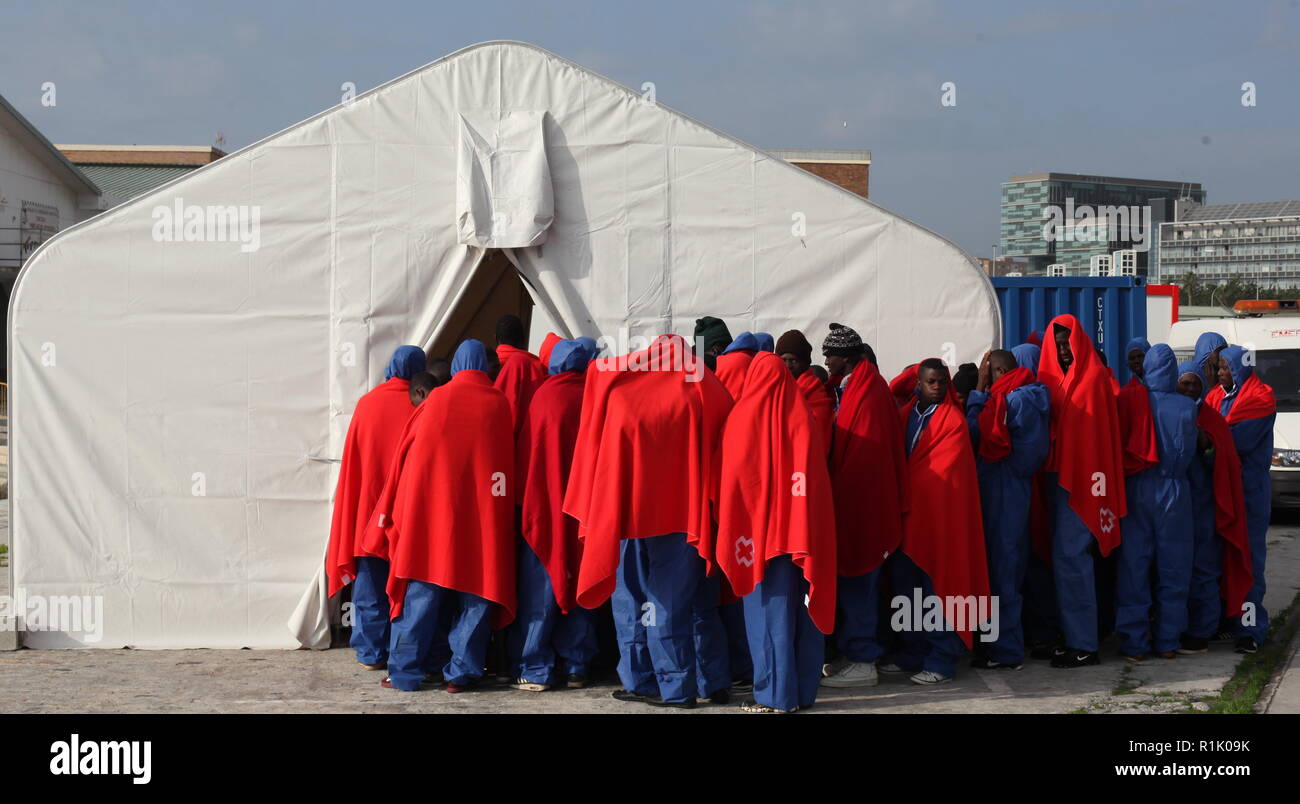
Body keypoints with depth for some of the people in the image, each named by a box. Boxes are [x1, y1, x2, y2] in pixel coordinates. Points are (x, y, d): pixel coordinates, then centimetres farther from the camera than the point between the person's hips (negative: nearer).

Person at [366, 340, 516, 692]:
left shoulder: (436, 400, 4)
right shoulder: (499, 404, 3)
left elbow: (407, 454, 7)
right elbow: (509, 460, 8)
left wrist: (392, 512, 15)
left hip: (431, 508, 0)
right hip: (482, 514, 0)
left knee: (421, 590, 3)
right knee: (476, 585, 6)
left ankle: (406, 670, 2)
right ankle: (462, 671, 3)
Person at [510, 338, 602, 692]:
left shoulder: (546, 396, -7)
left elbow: (527, 452, -4)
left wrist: (526, 500, 5)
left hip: (546, 507, -2)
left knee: (540, 591, 3)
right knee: (579, 586, 11)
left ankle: (535, 670, 1)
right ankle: (576, 666, 13)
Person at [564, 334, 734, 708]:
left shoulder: (617, 386, 3)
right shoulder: (706, 392, 2)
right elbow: (719, 451, 0)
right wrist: (709, 513, 4)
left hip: (627, 510, -1)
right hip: (685, 514, 1)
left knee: (632, 598, 9)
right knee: (674, 602, 6)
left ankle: (639, 680, 8)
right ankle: (675, 685, 6)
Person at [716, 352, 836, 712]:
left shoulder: (744, 417, -6)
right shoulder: (803, 417, 4)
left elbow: (734, 476, -4)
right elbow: (816, 473, 7)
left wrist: (730, 529, 5)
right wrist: (805, 524, 13)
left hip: (760, 525, -4)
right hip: (802, 528, 4)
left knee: (769, 609, -1)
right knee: (803, 607, 9)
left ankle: (777, 694, -2)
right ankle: (804, 689, 13)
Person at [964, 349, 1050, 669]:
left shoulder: (1010, 399, -16)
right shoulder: (1033, 396, 11)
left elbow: (975, 432, -14)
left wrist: (979, 389, -9)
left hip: (1000, 489, -9)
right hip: (1019, 486, 9)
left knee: (1001, 565, -5)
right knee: (1014, 564, 15)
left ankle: (1006, 649, -1)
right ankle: (1012, 641, 23)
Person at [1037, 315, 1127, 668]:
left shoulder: (1094, 378, -6)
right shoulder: (1054, 378, 14)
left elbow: (1097, 433, -12)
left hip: (1082, 479, -7)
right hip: (1060, 477, 7)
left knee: (1070, 557, -9)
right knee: (1064, 557, 9)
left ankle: (1083, 645, -4)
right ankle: (1074, 638, 16)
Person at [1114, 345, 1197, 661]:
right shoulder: (1187, 406, -5)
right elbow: (1188, 452, 2)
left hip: (1137, 490, 0)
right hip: (1174, 492, 0)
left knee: (1134, 567, 5)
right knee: (1173, 568, 9)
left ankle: (1134, 643, 4)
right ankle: (1167, 641, 12)